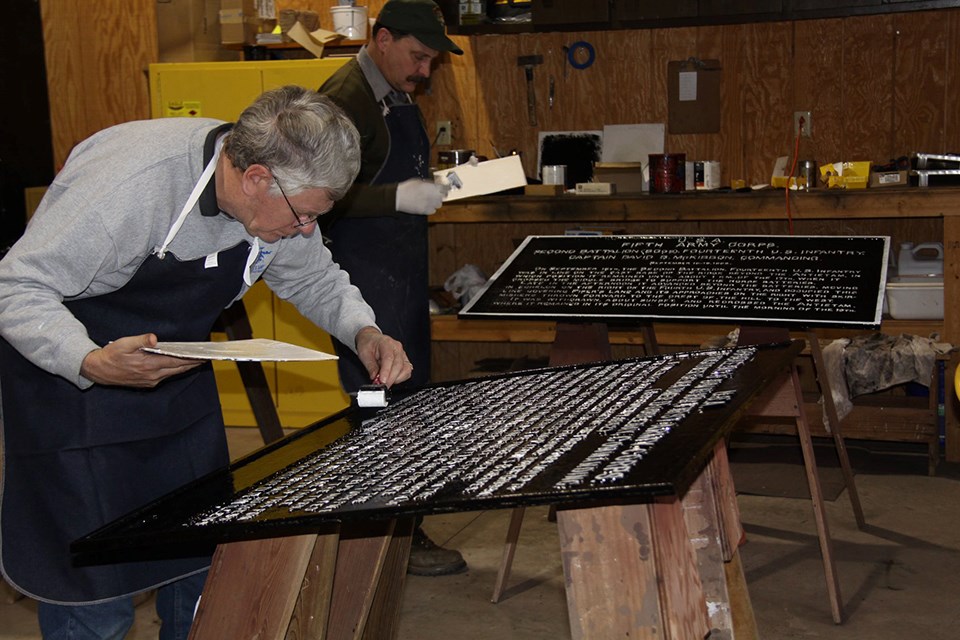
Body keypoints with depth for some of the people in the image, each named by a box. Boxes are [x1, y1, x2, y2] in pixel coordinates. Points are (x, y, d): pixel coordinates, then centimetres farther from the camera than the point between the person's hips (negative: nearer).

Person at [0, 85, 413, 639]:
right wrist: (91, 363, -43)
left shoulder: (284, 195, -10)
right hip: (67, 368, -7)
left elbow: (315, 280, 8)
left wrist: (364, 332, -11)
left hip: (175, 363, 7)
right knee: (94, 586, -6)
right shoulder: (128, 180, -33)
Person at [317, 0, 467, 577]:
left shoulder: (400, 97, 16)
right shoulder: (346, 97, -14)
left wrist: (437, 184, 8)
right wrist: (400, 197, -27)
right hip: (366, 276, -10)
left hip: (404, 272, 10)